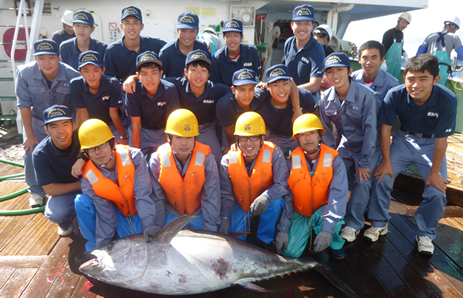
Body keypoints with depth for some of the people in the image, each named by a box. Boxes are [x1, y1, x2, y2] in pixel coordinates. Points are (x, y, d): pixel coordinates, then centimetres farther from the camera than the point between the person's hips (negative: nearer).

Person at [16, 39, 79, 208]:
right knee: (31, 155, -6)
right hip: (37, 122, 1)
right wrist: (29, 135, -10)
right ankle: (36, 191, 22)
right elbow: (24, 105, -13)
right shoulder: (25, 73, -22)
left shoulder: (72, 75, -25)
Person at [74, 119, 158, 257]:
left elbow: (143, 193, -26)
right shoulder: (89, 177, -18)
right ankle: (93, 248, -4)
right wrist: (102, 246, -21)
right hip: (117, 212, 2)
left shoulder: (134, 156, -24)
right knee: (81, 202, -22)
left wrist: (148, 225, -34)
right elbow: (104, 213, -16)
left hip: (138, 212, -2)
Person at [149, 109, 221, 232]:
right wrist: (157, 227, -11)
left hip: (199, 213, 0)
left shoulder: (206, 159, -19)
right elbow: (156, 198, -9)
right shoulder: (157, 160, -16)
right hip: (170, 214, 1)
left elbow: (211, 196, -16)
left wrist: (210, 228, -18)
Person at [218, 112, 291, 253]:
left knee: (276, 201, -34)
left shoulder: (274, 154, -21)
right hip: (240, 206, 1)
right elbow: (225, 195, -11)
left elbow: (284, 186, -25)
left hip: (267, 207, 0)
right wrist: (225, 219, -27)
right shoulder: (228, 160, -16)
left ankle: (265, 242, -10)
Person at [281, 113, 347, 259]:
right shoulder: (291, 161, -11)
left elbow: (339, 194, -24)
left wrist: (327, 229, -36)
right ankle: (307, 231, 19)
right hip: (300, 213, 2)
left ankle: (335, 244, -1)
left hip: (323, 209, -1)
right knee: (290, 251, -15)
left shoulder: (334, 159, -15)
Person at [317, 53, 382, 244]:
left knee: (362, 181, -17)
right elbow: (326, 130, 2)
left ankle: (353, 224, -3)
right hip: (345, 146, 4)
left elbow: (371, 129, -21)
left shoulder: (366, 95, -23)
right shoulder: (326, 98, -8)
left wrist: (364, 162, -20)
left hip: (369, 147, -4)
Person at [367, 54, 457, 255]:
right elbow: (385, 129, -15)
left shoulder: (447, 100, -28)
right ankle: (379, 224, 10)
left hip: (431, 144, -1)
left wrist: (434, 172, -12)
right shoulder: (395, 95, -25)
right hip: (404, 139, 1)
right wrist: (386, 161, -11)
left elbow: (441, 140, -20)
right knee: (382, 177, -14)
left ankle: (425, 234, 15)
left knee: (437, 191, -12)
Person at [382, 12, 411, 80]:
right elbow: (383, 48, -13)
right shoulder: (389, 33, -9)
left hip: (398, 64, 8)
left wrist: (404, 53, 6)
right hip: (389, 63, -8)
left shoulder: (401, 34, 15)